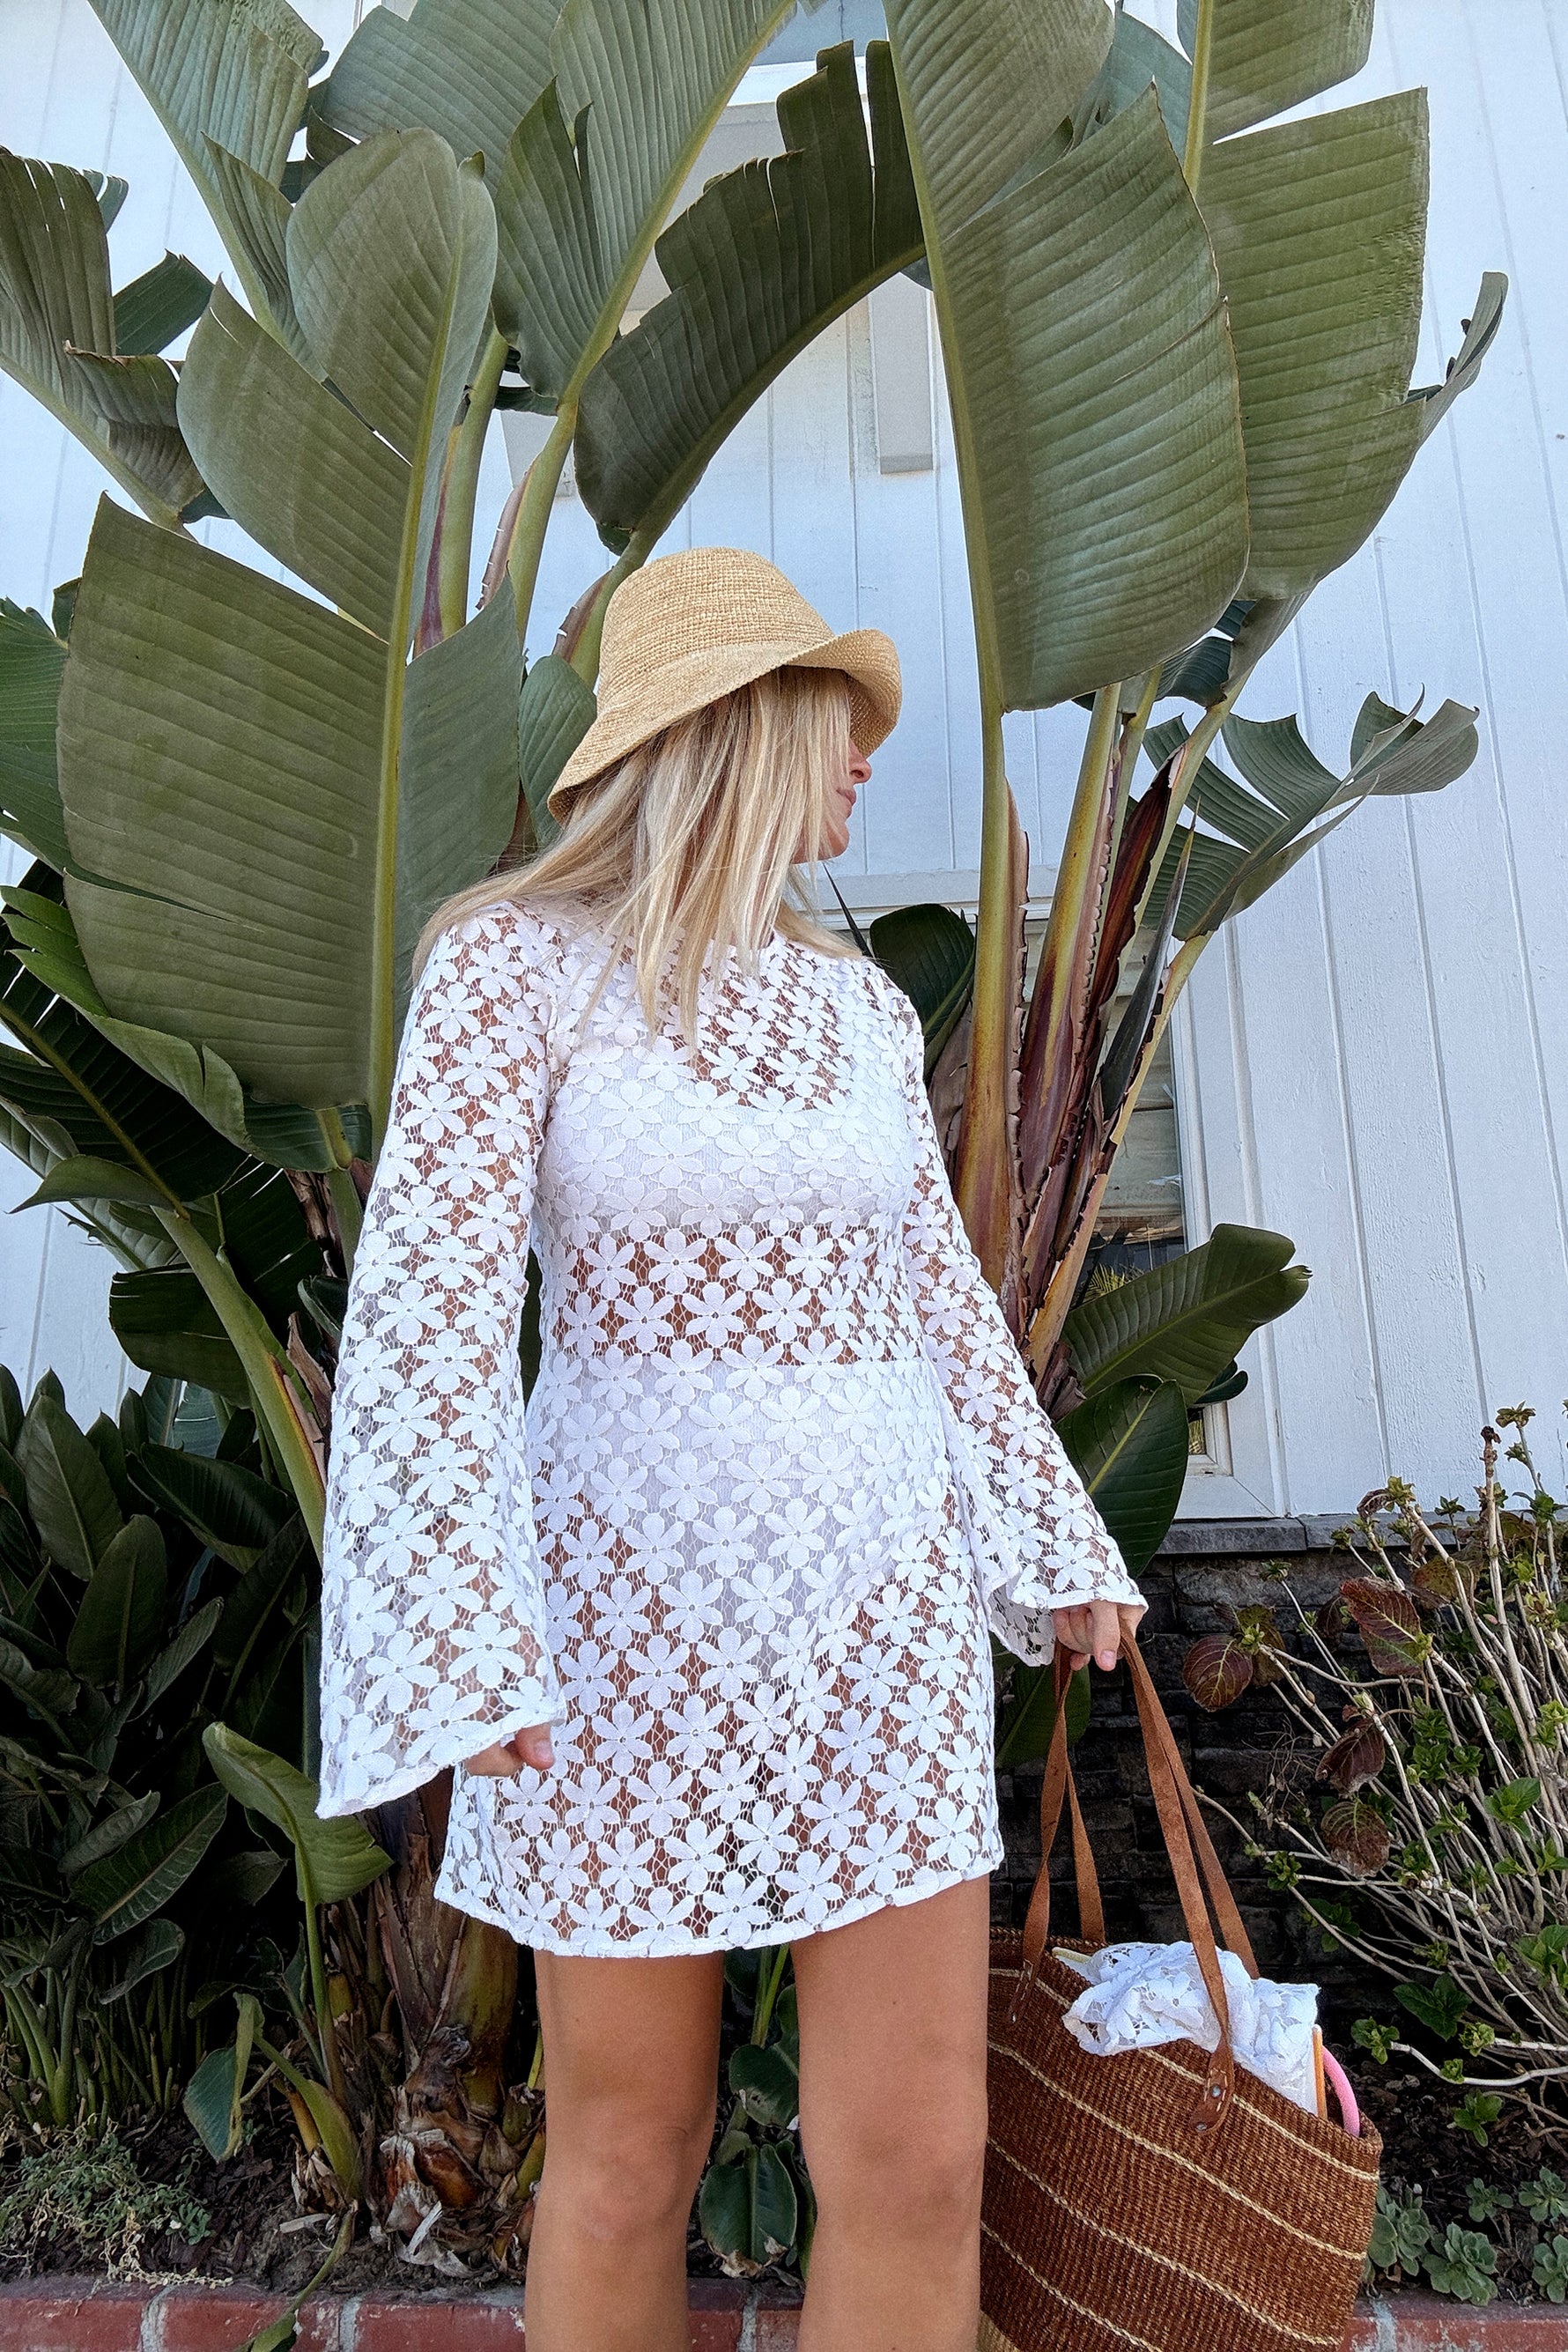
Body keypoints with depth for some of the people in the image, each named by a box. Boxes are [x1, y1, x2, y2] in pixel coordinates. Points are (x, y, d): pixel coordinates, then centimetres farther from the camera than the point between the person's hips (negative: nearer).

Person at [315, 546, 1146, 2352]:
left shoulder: (865, 1011, 10)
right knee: (629, 2158, 13)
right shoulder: (512, 958, -6)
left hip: (878, 1592, 4)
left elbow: (938, 1291, 14)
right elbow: (423, 1303, -13)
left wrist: (1059, 1542, 15)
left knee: (917, 2163, 6)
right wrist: (459, 1633, -20)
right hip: (636, 1590, -4)